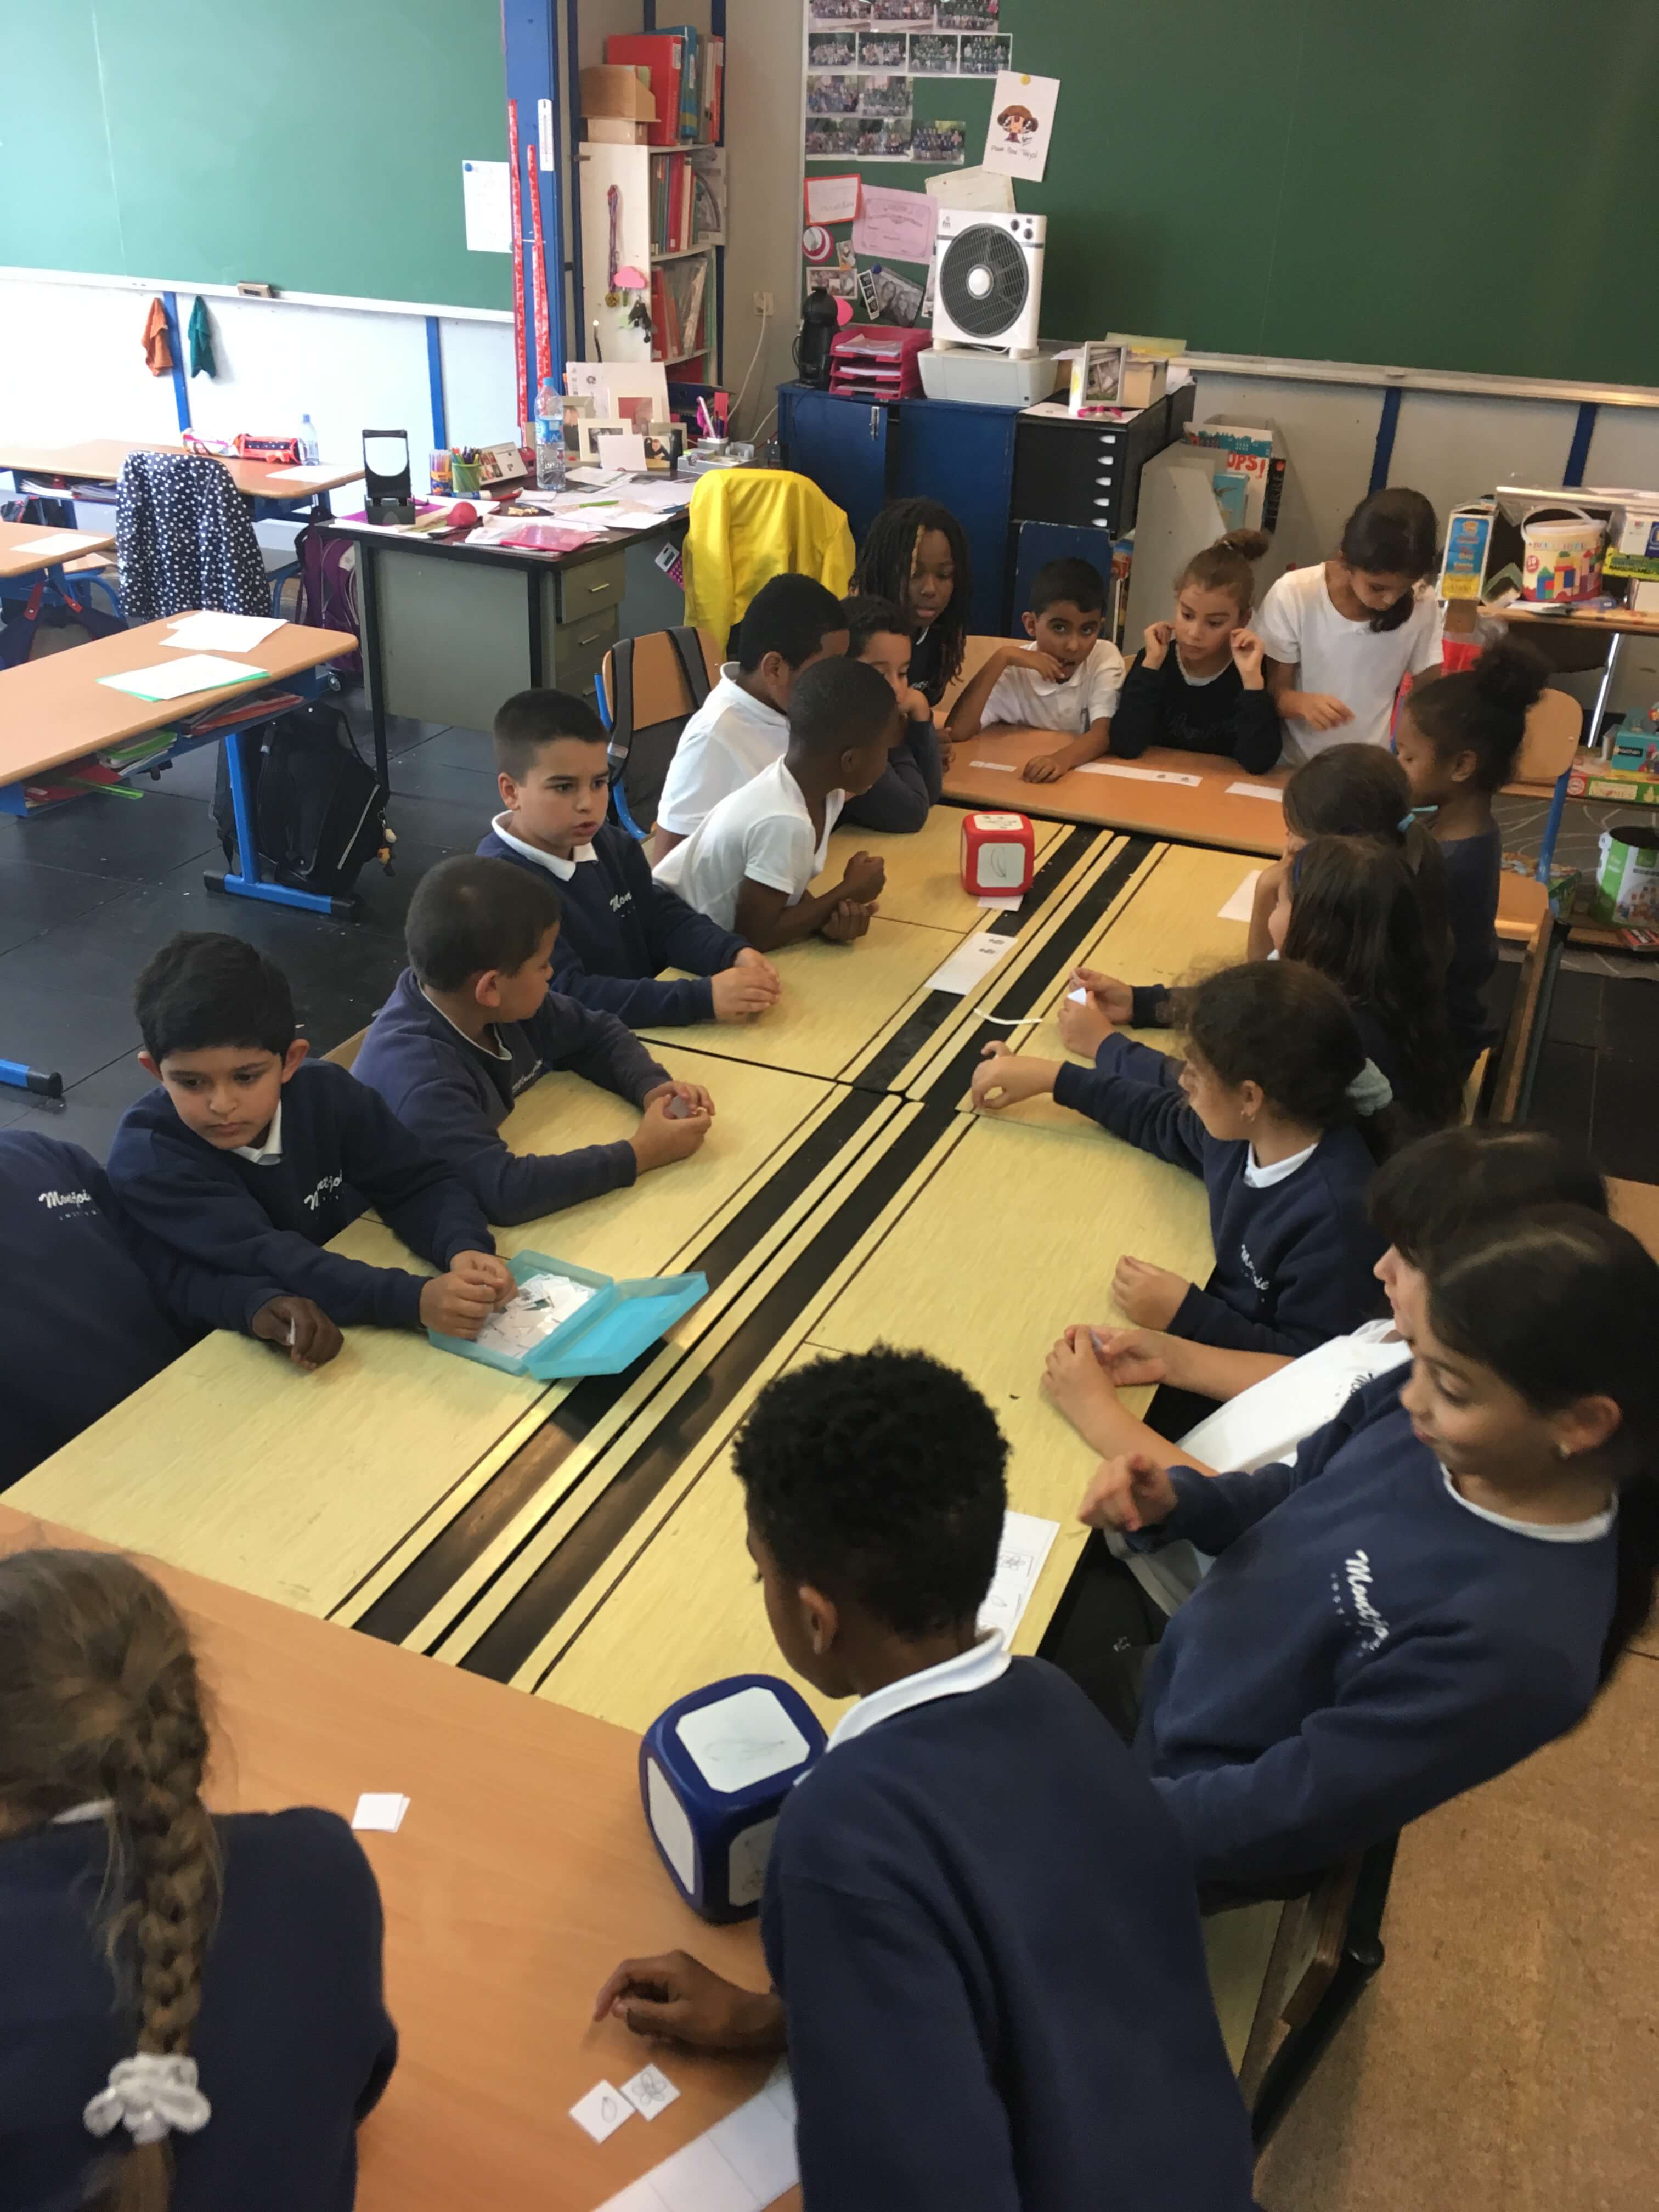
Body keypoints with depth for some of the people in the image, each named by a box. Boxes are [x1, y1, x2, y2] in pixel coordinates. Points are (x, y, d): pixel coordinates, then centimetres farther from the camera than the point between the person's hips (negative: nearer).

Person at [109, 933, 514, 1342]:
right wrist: (413, 1299, -43)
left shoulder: (326, 1093, -11)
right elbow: (263, 1259, -32)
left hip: (358, 1329, 4)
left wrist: (464, 1248, -27)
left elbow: (419, 1184, -5)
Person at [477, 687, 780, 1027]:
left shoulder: (611, 845, 5)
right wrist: (702, 998, -31)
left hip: (645, 1034, 7)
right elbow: (566, 997, -26)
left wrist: (735, 954, -13)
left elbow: (665, 921, 8)